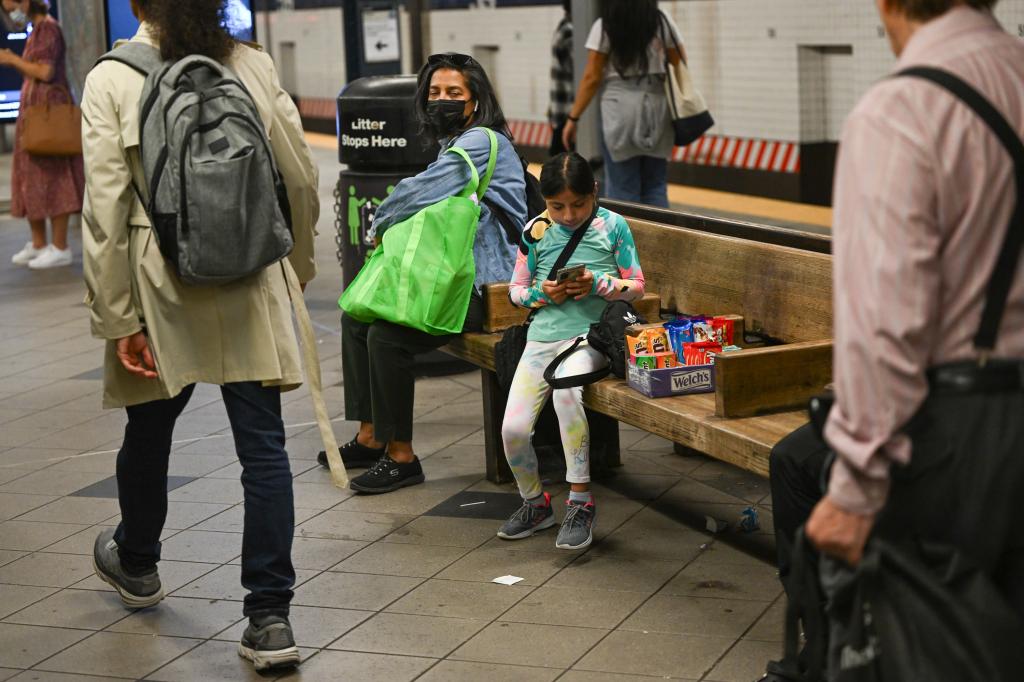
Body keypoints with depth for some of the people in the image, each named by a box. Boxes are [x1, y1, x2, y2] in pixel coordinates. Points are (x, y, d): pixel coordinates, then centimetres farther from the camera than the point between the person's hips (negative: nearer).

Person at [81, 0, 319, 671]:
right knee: (263, 445, 2)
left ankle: (136, 564, 45)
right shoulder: (253, 65, -1)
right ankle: (270, 616, 1)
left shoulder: (111, 80, -8)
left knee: (149, 428, 20)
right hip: (250, 288, 1)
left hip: (162, 287, -1)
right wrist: (297, 264, 19)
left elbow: (106, 211, -11)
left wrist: (119, 319, -6)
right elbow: (301, 178, 4)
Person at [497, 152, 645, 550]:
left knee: (566, 388, -37)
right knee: (513, 429, -14)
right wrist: (542, 293, -8)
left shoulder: (613, 226, 1)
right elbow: (516, 290, 14)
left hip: (591, 335, -3)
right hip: (543, 336, 3)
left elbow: (636, 286, 5)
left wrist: (599, 284, -14)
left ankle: (580, 502, -25)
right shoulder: (536, 232, 5)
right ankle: (535, 504, 15)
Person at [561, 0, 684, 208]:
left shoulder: (604, 27, -3)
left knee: (622, 189, 1)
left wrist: (573, 118, 0)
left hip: (620, 108, -3)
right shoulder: (663, 22, 6)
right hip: (658, 106, 3)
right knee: (655, 187, 9)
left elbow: (591, 78, -5)